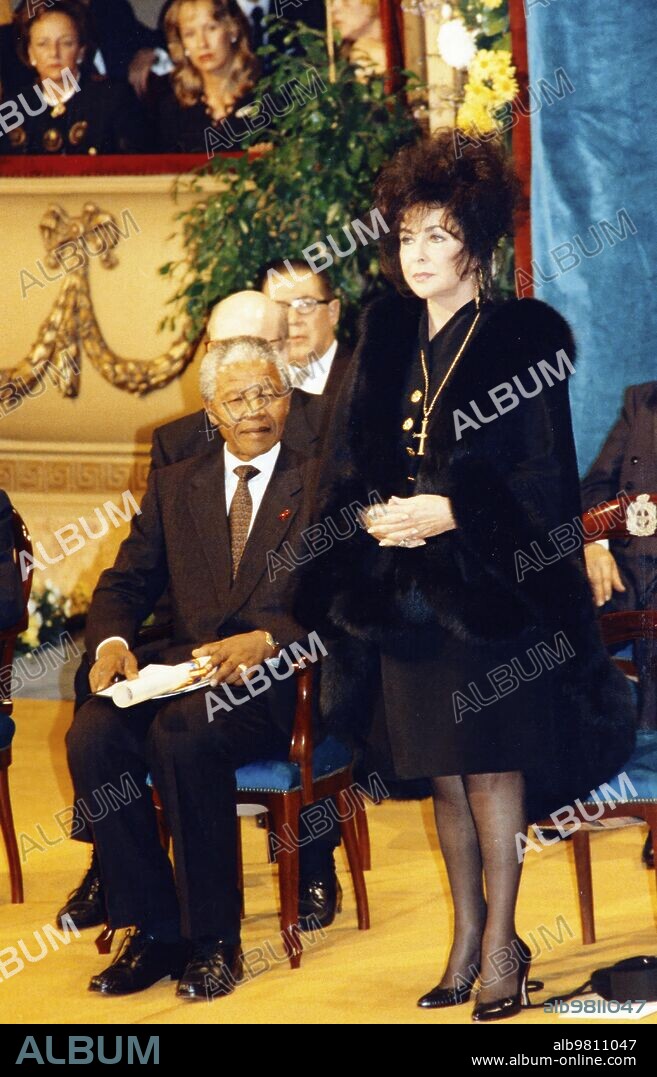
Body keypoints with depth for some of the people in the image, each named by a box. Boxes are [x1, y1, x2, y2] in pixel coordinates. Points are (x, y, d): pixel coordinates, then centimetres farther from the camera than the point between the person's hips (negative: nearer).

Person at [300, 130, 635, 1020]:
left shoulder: (522, 341, -6)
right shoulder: (385, 345, 10)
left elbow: (546, 478, -9)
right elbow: (347, 465, 13)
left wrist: (451, 512, -18)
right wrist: (371, 514, -7)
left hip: (493, 589, -5)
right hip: (406, 591, 5)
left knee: (492, 771, -4)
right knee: (443, 776, 10)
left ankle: (500, 945, 4)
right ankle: (468, 935, 18)